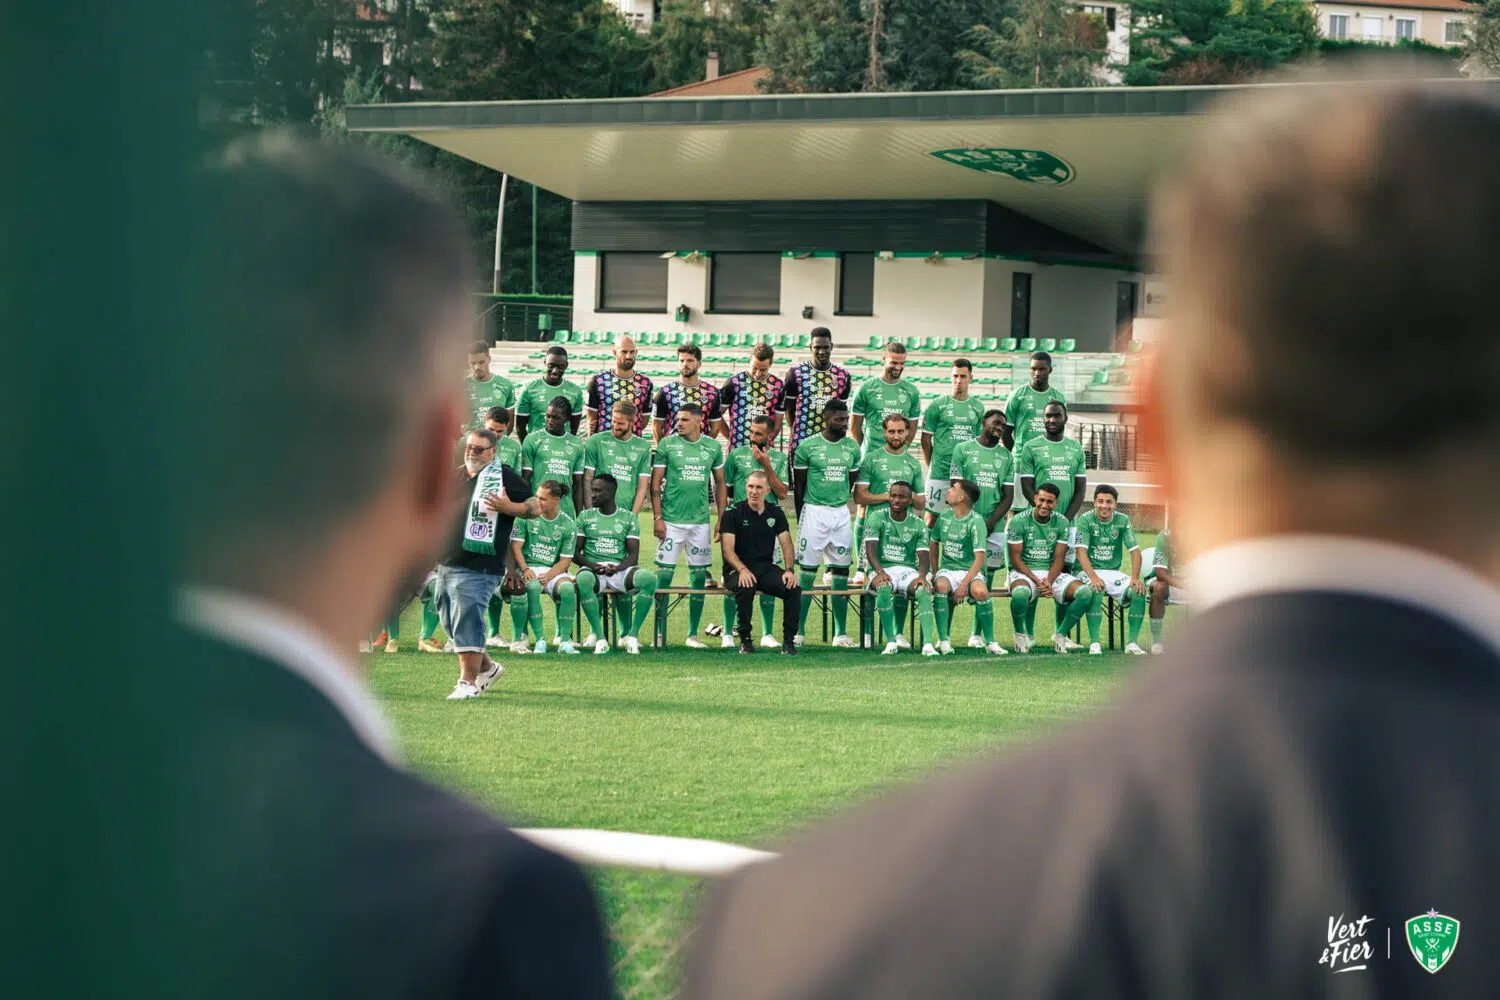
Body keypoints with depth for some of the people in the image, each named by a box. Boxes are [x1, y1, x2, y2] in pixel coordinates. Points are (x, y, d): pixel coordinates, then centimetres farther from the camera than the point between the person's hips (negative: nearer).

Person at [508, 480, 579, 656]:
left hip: (554, 570, 1)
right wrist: (525, 569, -19)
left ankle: (565, 641, -26)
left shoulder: (568, 525, 3)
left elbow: (565, 560, 0)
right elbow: (515, 546, -2)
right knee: (532, 587, -36)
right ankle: (540, 639, -31)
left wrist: (548, 575, -18)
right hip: (529, 567, -1)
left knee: (568, 588, -32)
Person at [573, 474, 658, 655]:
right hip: (593, 568, -1)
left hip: (619, 568, 1)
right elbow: (575, 551, 8)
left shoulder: (628, 518, 10)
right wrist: (590, 565, -14)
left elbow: (633, 554, 4)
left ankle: (632, 634, -24)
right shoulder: (585, 516, 12)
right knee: (583, 580, -39)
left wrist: (617, 568, -17)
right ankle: (598, 634, -28)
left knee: (650, 578, -31)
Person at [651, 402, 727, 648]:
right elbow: (656, 483, 0)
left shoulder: (713, 447, 7)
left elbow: (719, 483, 15)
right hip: (671, 519, -3)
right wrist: (657, 517, -7)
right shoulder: (667, 445, -1)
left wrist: (721, 518, 9)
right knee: (664, 573, -4)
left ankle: (693, 634, 12)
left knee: (699, 576, 4)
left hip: (700, 521, 3)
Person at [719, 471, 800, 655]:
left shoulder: (776, 512, 9)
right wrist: (743, 570, -28)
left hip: (766, 568, 3)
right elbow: (728, 550, -10)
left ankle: (788, 640, -14)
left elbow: (786, 543, 4)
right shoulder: (733, 513, -3)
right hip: (737, 569, -3)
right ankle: (745, 639, -20)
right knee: (746, 588, -37)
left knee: (793, 588, -24)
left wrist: (789, 570, -15)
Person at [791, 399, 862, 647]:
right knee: (807, 572, -3)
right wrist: (802, 520, 2)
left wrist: (840, 506, 11)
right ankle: (799, 631, 1)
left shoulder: (851, 447, 8)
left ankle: (841, 633, 9)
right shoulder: (807, 447, -4)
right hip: (814, 511, -4)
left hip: (841, 513, 4)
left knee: (841, 574, 5)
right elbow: (798, 486, 1)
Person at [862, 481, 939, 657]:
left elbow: (924, 555, 1)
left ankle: (928, 644, -41)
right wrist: (880, 571, -29)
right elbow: (870, 549, -9)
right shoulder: (876, 517, 2)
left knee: (923, 590, -31)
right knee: (883, 587, -38)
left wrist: (922, 575, -22)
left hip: (908, 570, 2)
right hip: (883, 569, -2)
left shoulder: (918, 524, 9)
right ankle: (891, 642, -36)